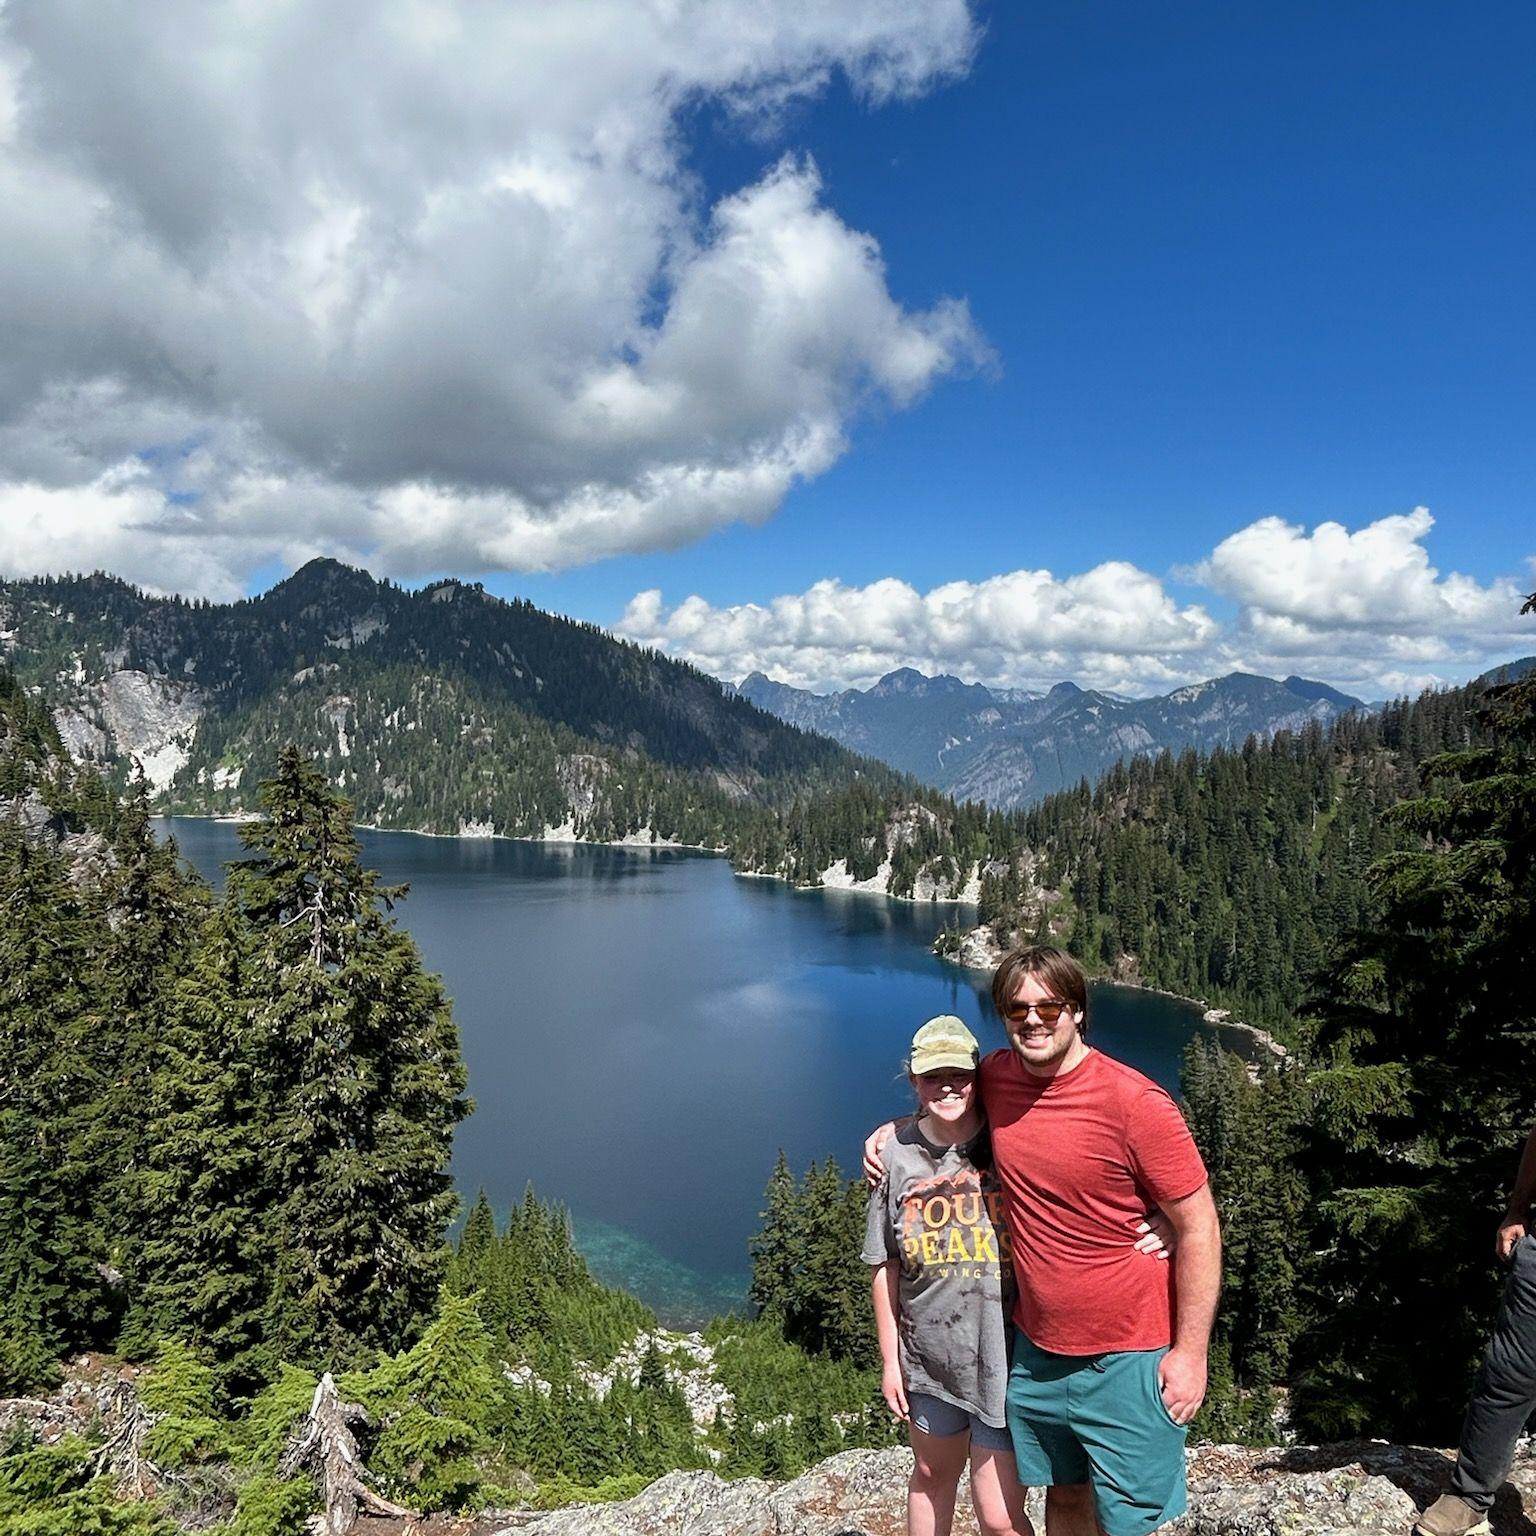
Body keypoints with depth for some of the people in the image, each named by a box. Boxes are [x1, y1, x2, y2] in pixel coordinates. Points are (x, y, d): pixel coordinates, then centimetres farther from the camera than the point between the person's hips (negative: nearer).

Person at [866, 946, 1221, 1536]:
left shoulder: (1135, 1103, -20)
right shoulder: (996, 1077, -5)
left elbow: (1198, 1227, -13)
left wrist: (1190, 1353, -12)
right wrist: (898, 1128, 3)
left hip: (1125, 1359, -4)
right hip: (1037, 1349, 5)